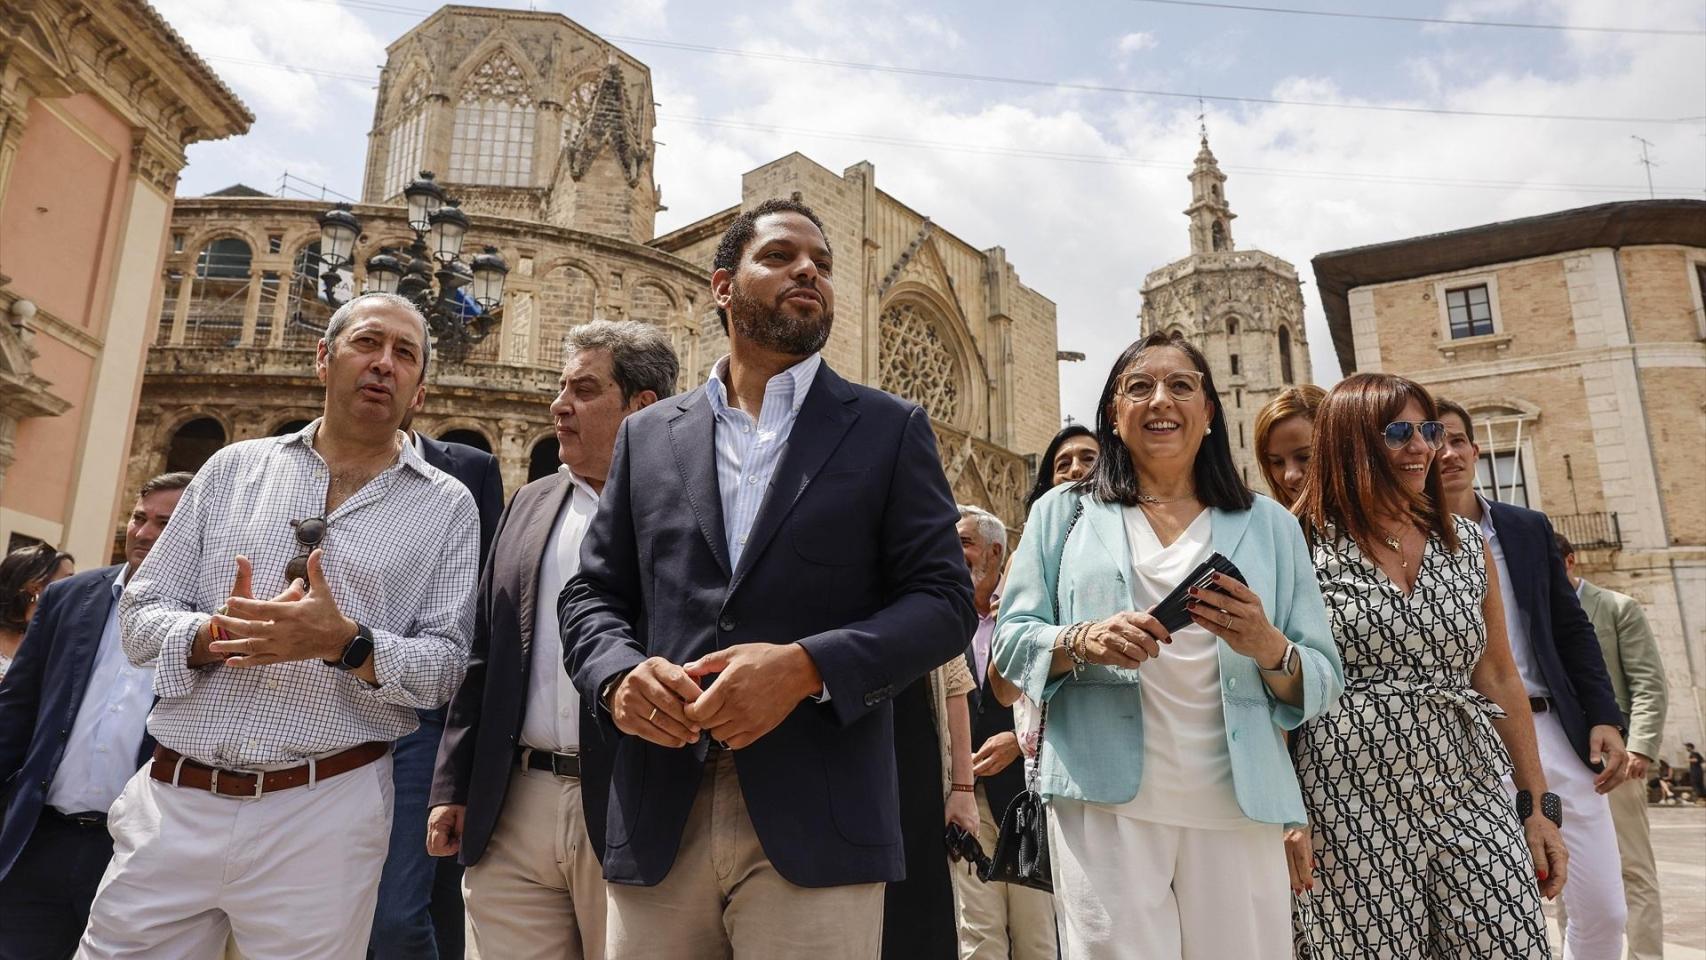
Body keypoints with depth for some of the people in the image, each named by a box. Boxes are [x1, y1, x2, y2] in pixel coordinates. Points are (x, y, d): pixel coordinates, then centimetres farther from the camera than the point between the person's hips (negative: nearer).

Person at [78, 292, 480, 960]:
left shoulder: (446, 507, 1)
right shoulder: (233, 468, 8)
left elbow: (447, 666, -3)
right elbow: (139, 614, 8)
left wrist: (347, 643, -21)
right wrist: (211, 635, -13)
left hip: (325, 809, -2)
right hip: (174, 801, 2)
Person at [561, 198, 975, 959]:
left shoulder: (889, 430, 5)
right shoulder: (648, 435, 13)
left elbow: (944, 600, -1)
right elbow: (592, 594, 12)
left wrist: (807, 666, -16)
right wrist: (620, 675, -10)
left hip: (816, 821, -2)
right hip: (656, 821, 3)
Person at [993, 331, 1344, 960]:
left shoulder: (1269, 526, 12)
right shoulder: (1063, 513, 9)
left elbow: (1324, 681, 8)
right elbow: (1011, 642, 4)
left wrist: (1270, 649, -13)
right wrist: (1082, 642, -16)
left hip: (1238, 805, 2)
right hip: (1105, 800, -1)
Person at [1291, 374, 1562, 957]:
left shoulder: (1466, 543, 10)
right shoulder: (1303, 547, -5)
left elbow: (1500, 680, 14)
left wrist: (1538, 806, 12)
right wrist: (1288, 817, -8)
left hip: (1470, 804, 5)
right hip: (1355, 815, -4)